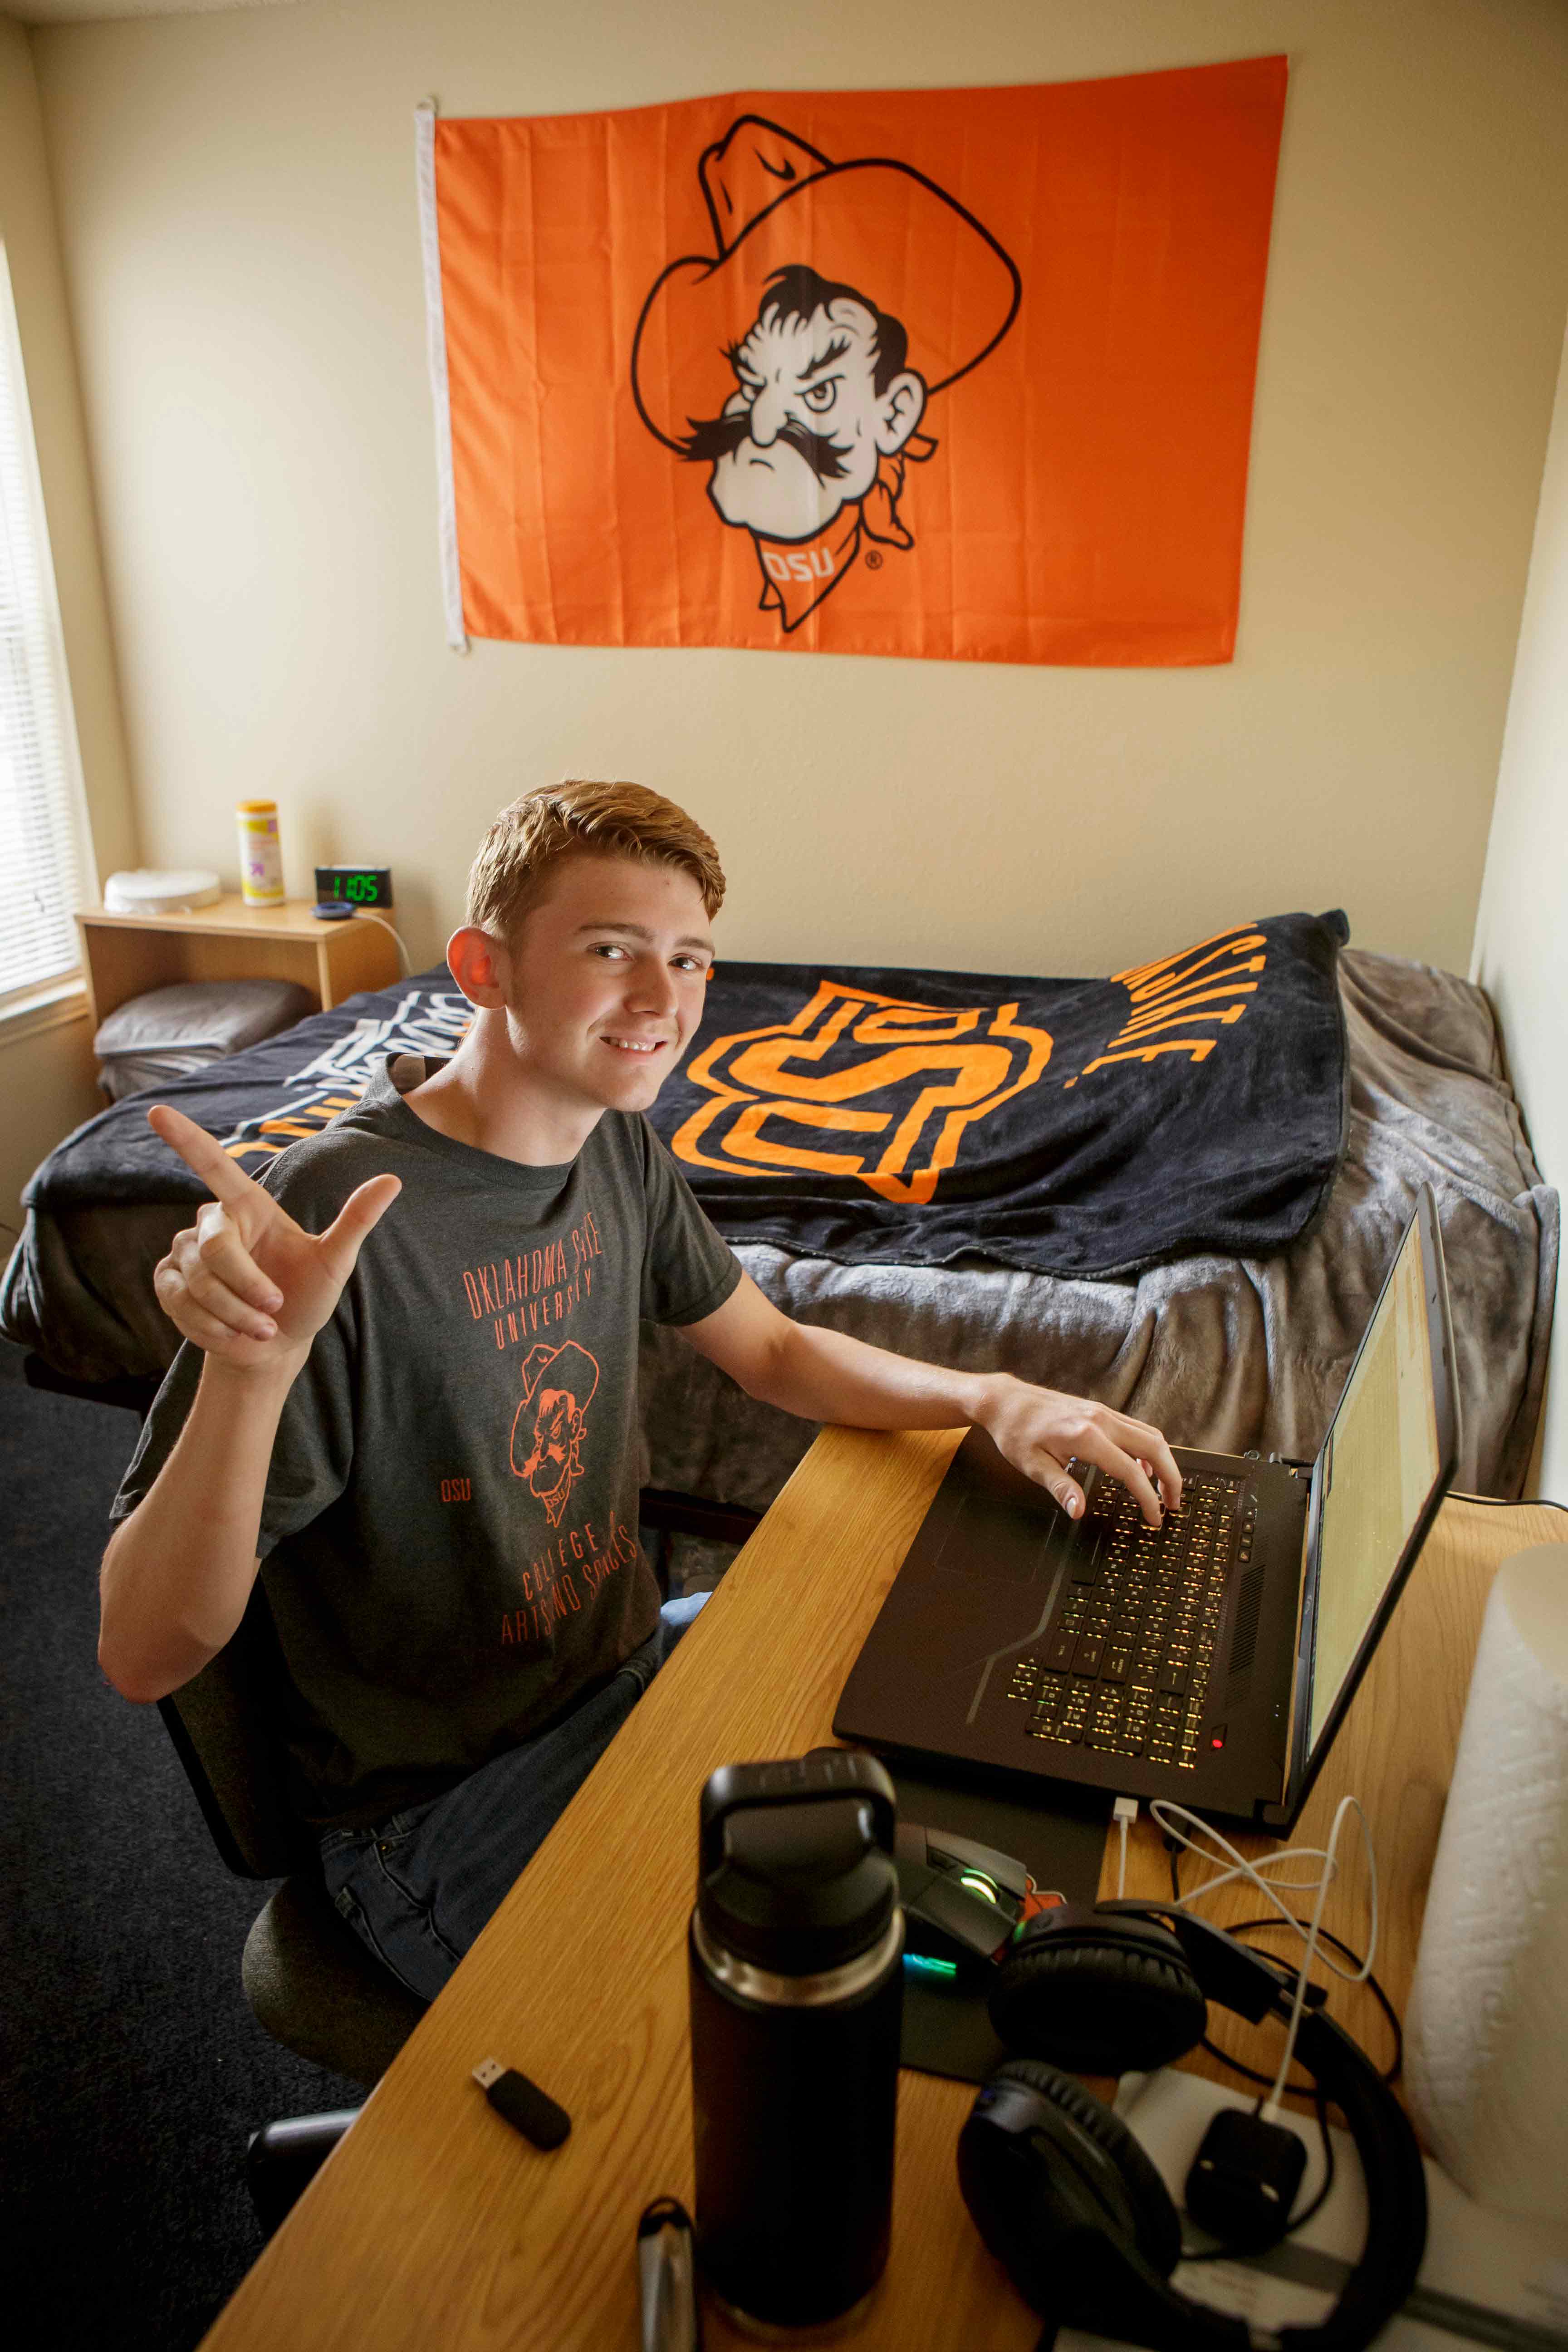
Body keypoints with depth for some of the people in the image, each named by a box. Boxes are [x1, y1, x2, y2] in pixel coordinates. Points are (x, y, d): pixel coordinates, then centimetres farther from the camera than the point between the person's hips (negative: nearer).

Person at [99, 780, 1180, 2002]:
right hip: (435, 1802, -7)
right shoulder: (336, 1215, -28)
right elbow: (145, 1655, -26)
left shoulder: (617, 1143, -3)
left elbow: (773, 1350, 10)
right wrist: (249, 1364, -44)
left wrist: (989, 1398, -6)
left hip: (629, 1663, 7)